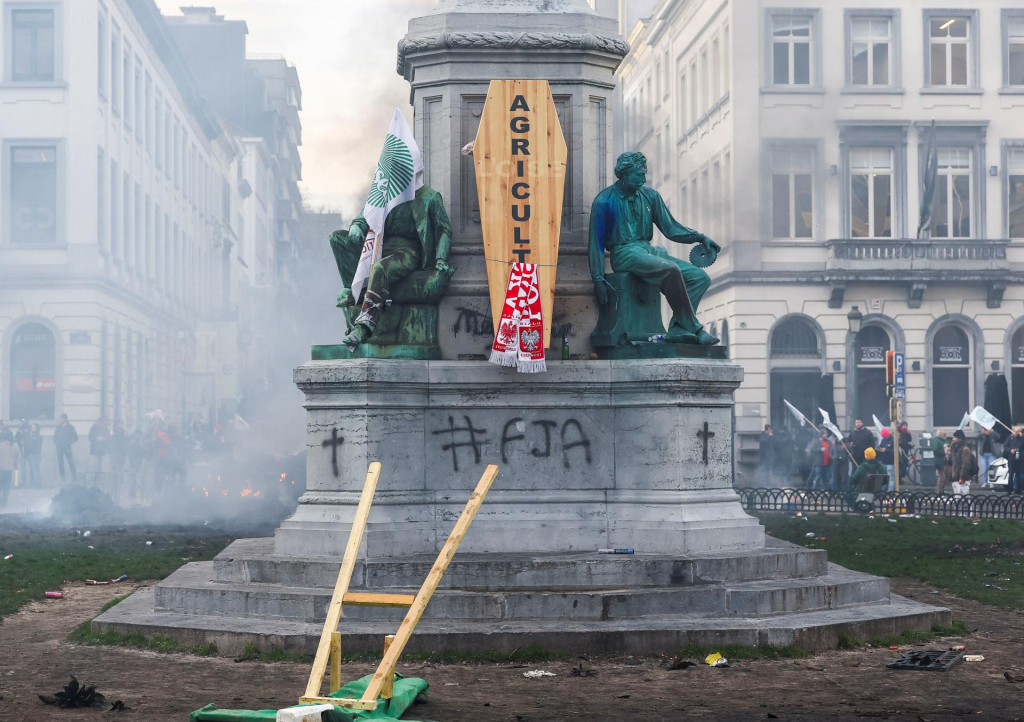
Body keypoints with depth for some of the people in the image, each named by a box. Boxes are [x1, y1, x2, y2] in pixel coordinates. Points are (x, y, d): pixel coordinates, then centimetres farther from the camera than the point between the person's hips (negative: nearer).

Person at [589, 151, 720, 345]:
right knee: (671, 270, -34)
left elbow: (670, 227, 17)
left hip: (648, 251, 7)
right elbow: (596, 242, -3)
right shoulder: (605, 202, -3)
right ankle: (694, 330, -28)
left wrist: (701, 238, 4)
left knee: (701, 278, -10)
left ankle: (677, 329, -20)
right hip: (624, 254, -7)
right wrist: (598, 280, -8)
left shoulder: (650, 196, 13)